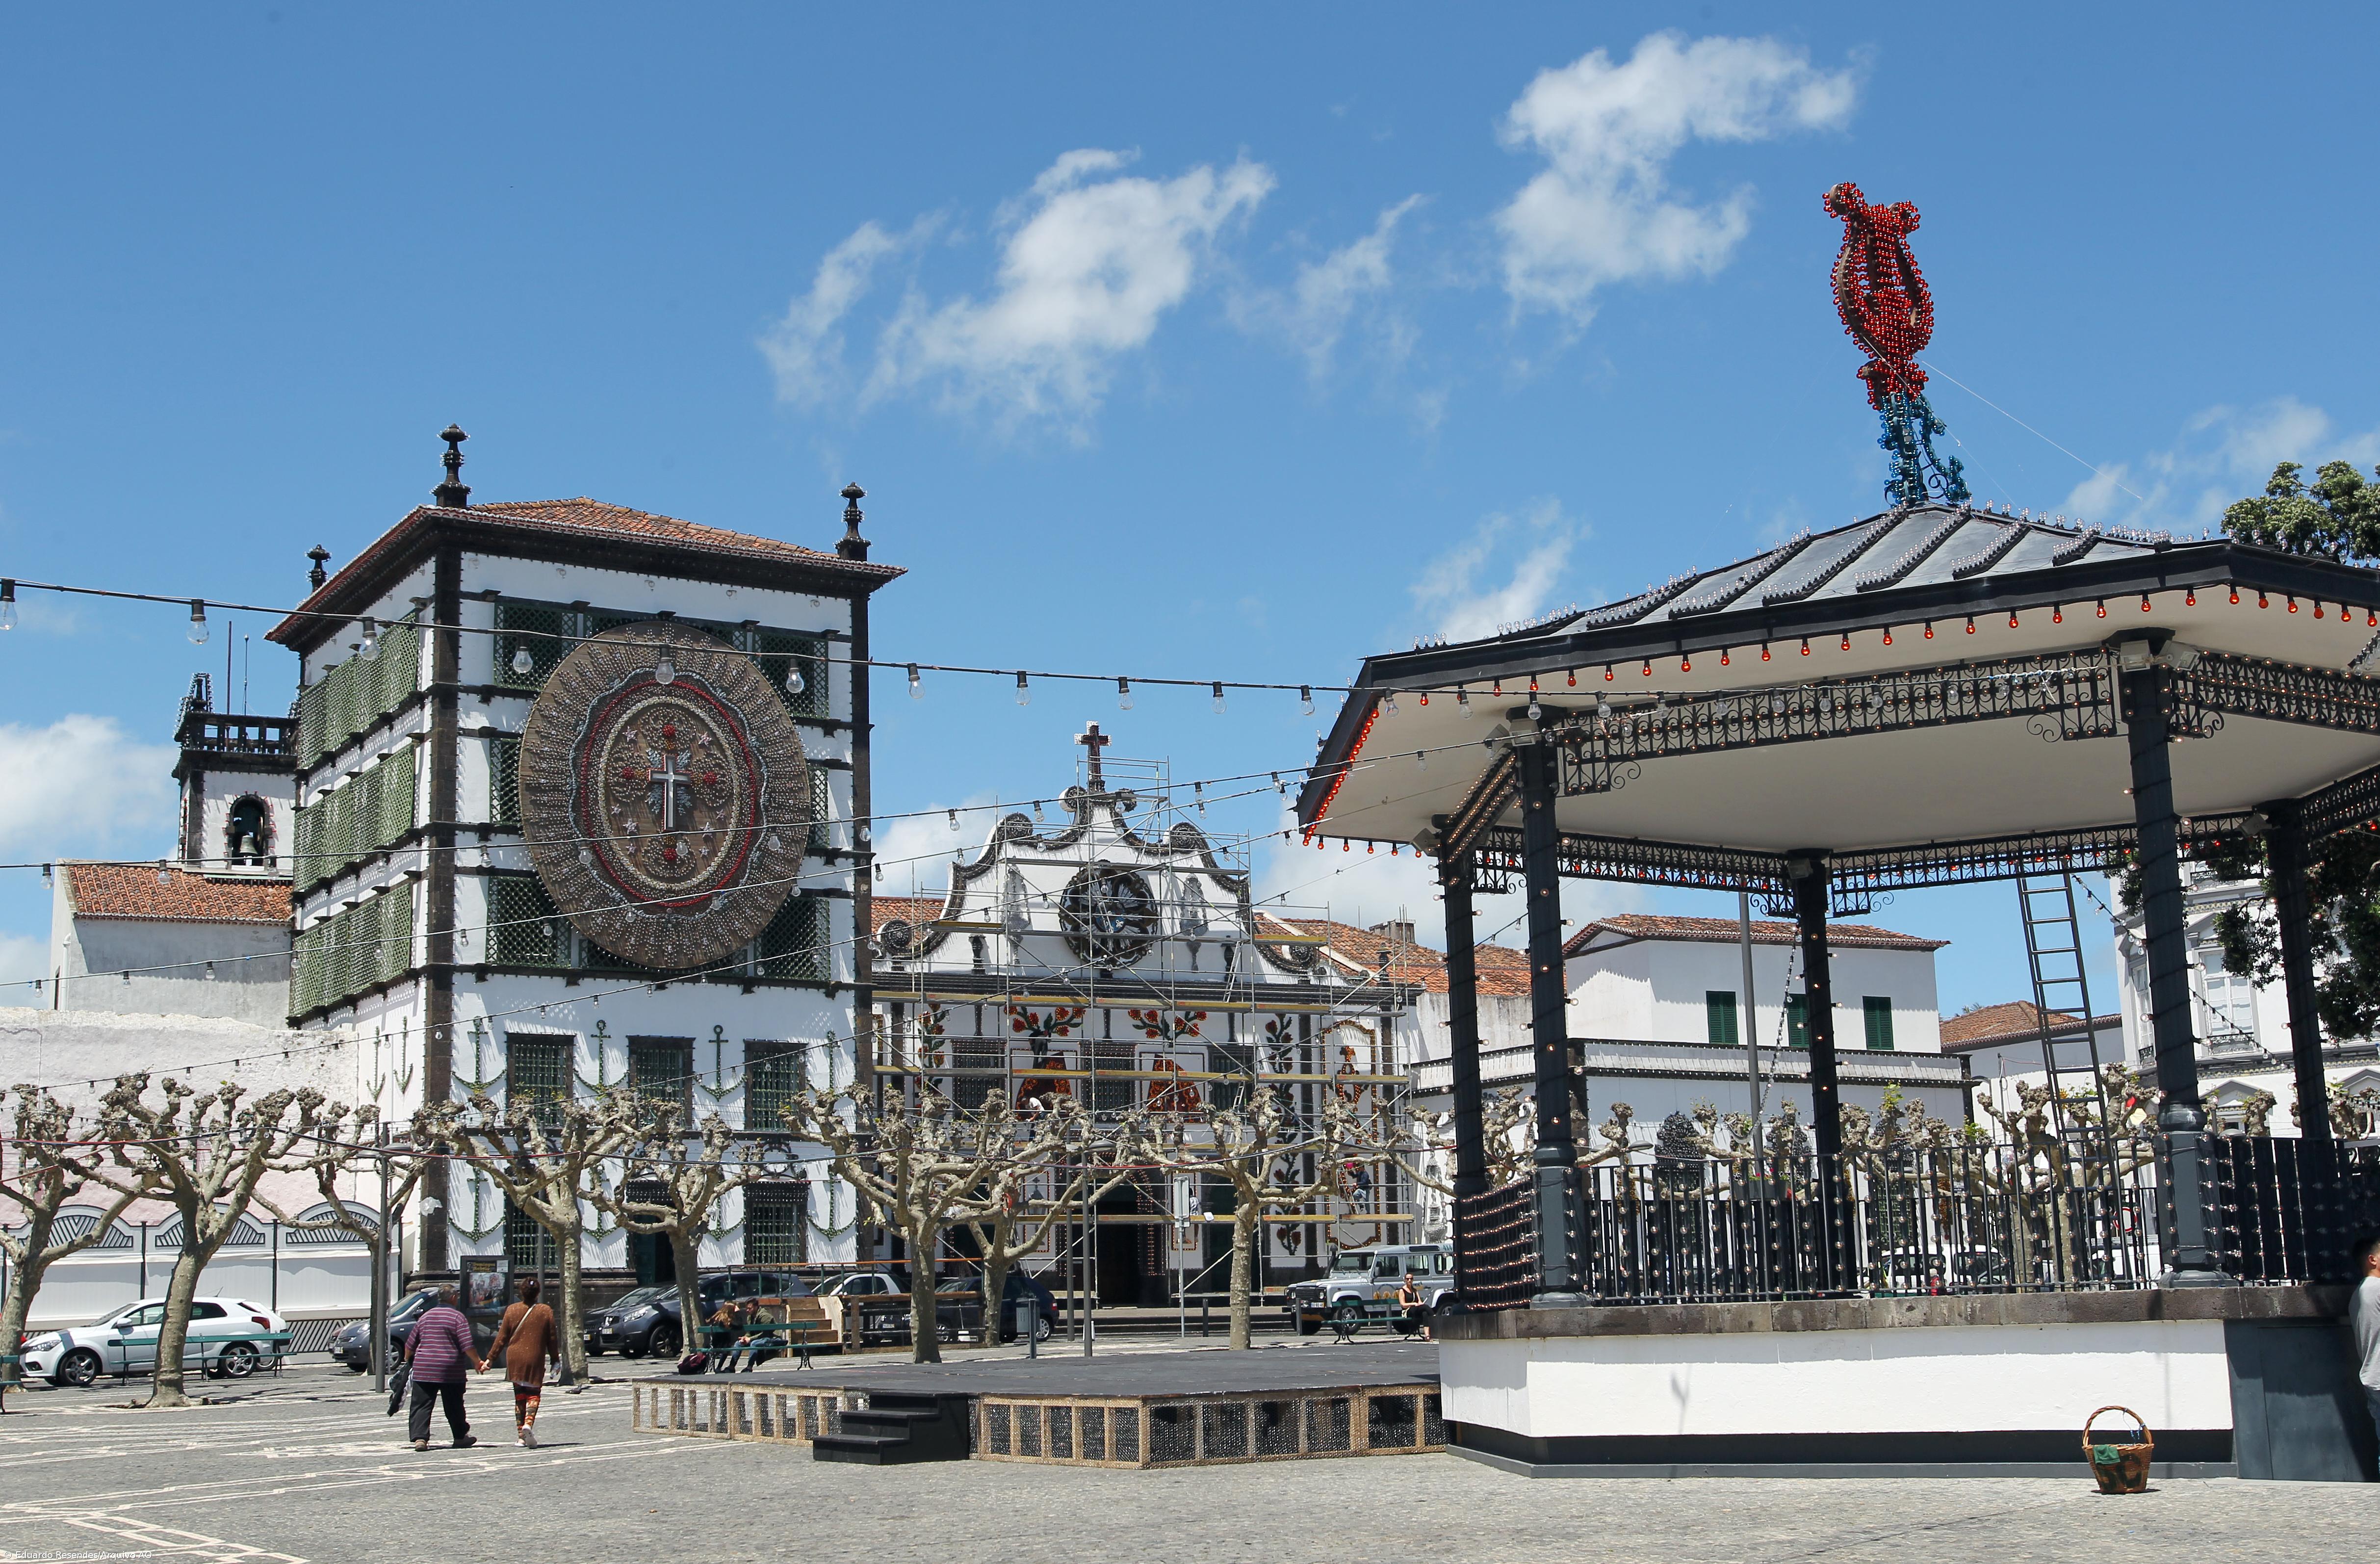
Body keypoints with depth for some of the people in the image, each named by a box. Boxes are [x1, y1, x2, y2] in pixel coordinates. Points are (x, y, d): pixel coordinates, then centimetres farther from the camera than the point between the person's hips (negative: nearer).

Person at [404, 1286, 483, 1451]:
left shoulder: (426, 1316, 11)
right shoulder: (457, 1317, -3)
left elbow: (410, 1344, 17)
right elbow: (467, 1346, -12)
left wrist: (407, 1360, 34)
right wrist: (478, 1362, -2)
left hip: (423, 1370, 3)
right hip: (450, 1372, -3)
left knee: (421, 1406, 1)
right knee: (454, 1407, 10)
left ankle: (420, 1438, -12)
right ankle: (460, 1437, 21)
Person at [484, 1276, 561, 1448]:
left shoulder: (512, 1311, 2)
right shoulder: (546, 1312, 0)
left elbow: (502, 1337, 4)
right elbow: (552, 1339, 4)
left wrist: (491, 1359, 12)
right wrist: (555, 1360, 13)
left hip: (514, 1358, 2)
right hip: (535, 1359, -2)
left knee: (519, 1396, 10)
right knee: (534, 1394, 5)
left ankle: (521, 1436, 9)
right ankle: (529, 1423, -22)